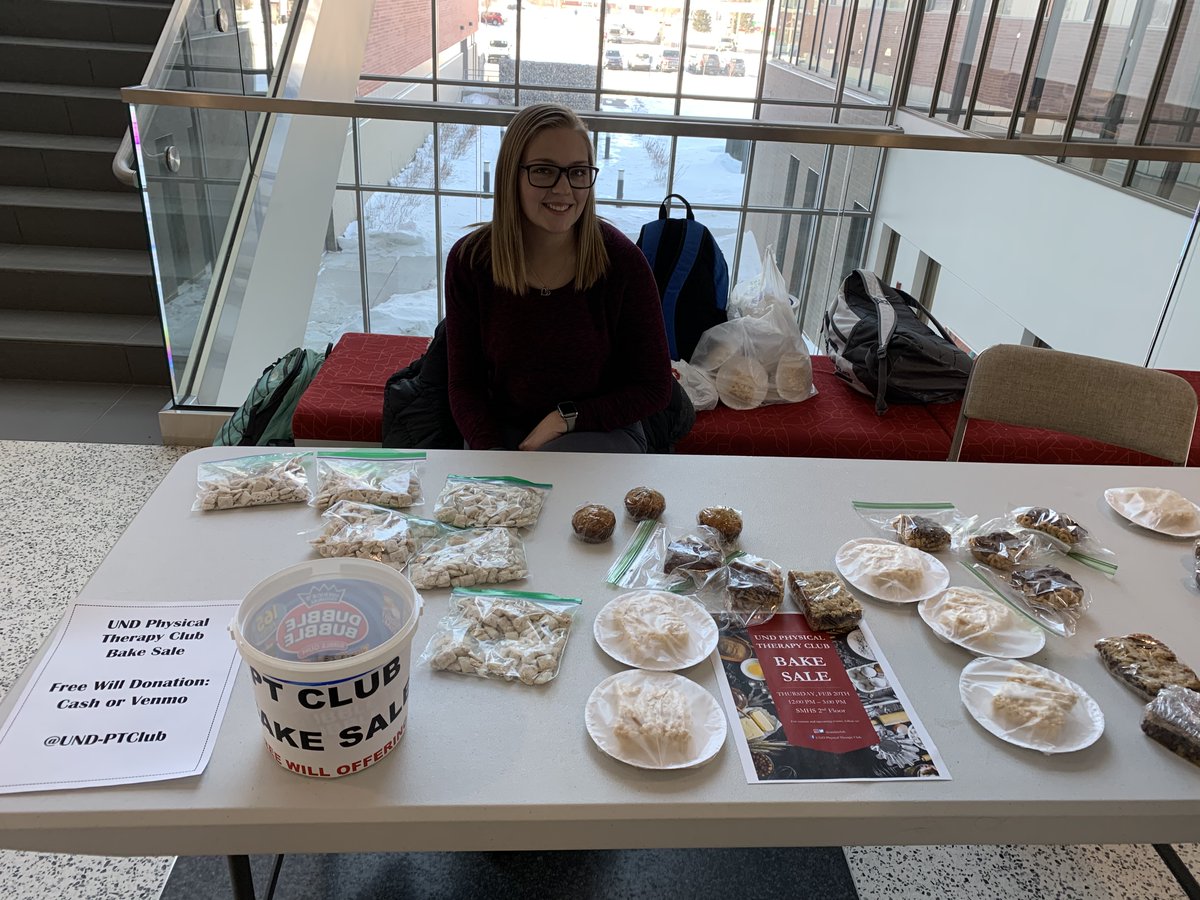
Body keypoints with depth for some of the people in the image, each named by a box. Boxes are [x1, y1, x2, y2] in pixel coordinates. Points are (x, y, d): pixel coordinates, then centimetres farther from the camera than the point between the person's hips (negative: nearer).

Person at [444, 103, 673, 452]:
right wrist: (492, 452, -19)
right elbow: (464, 384, -2)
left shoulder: (622, 260, -12)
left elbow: (654, 389, -5)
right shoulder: (469, 260, -7)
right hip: (503, 432, 3)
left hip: (603, 432, -2)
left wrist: (566, 418, -14)